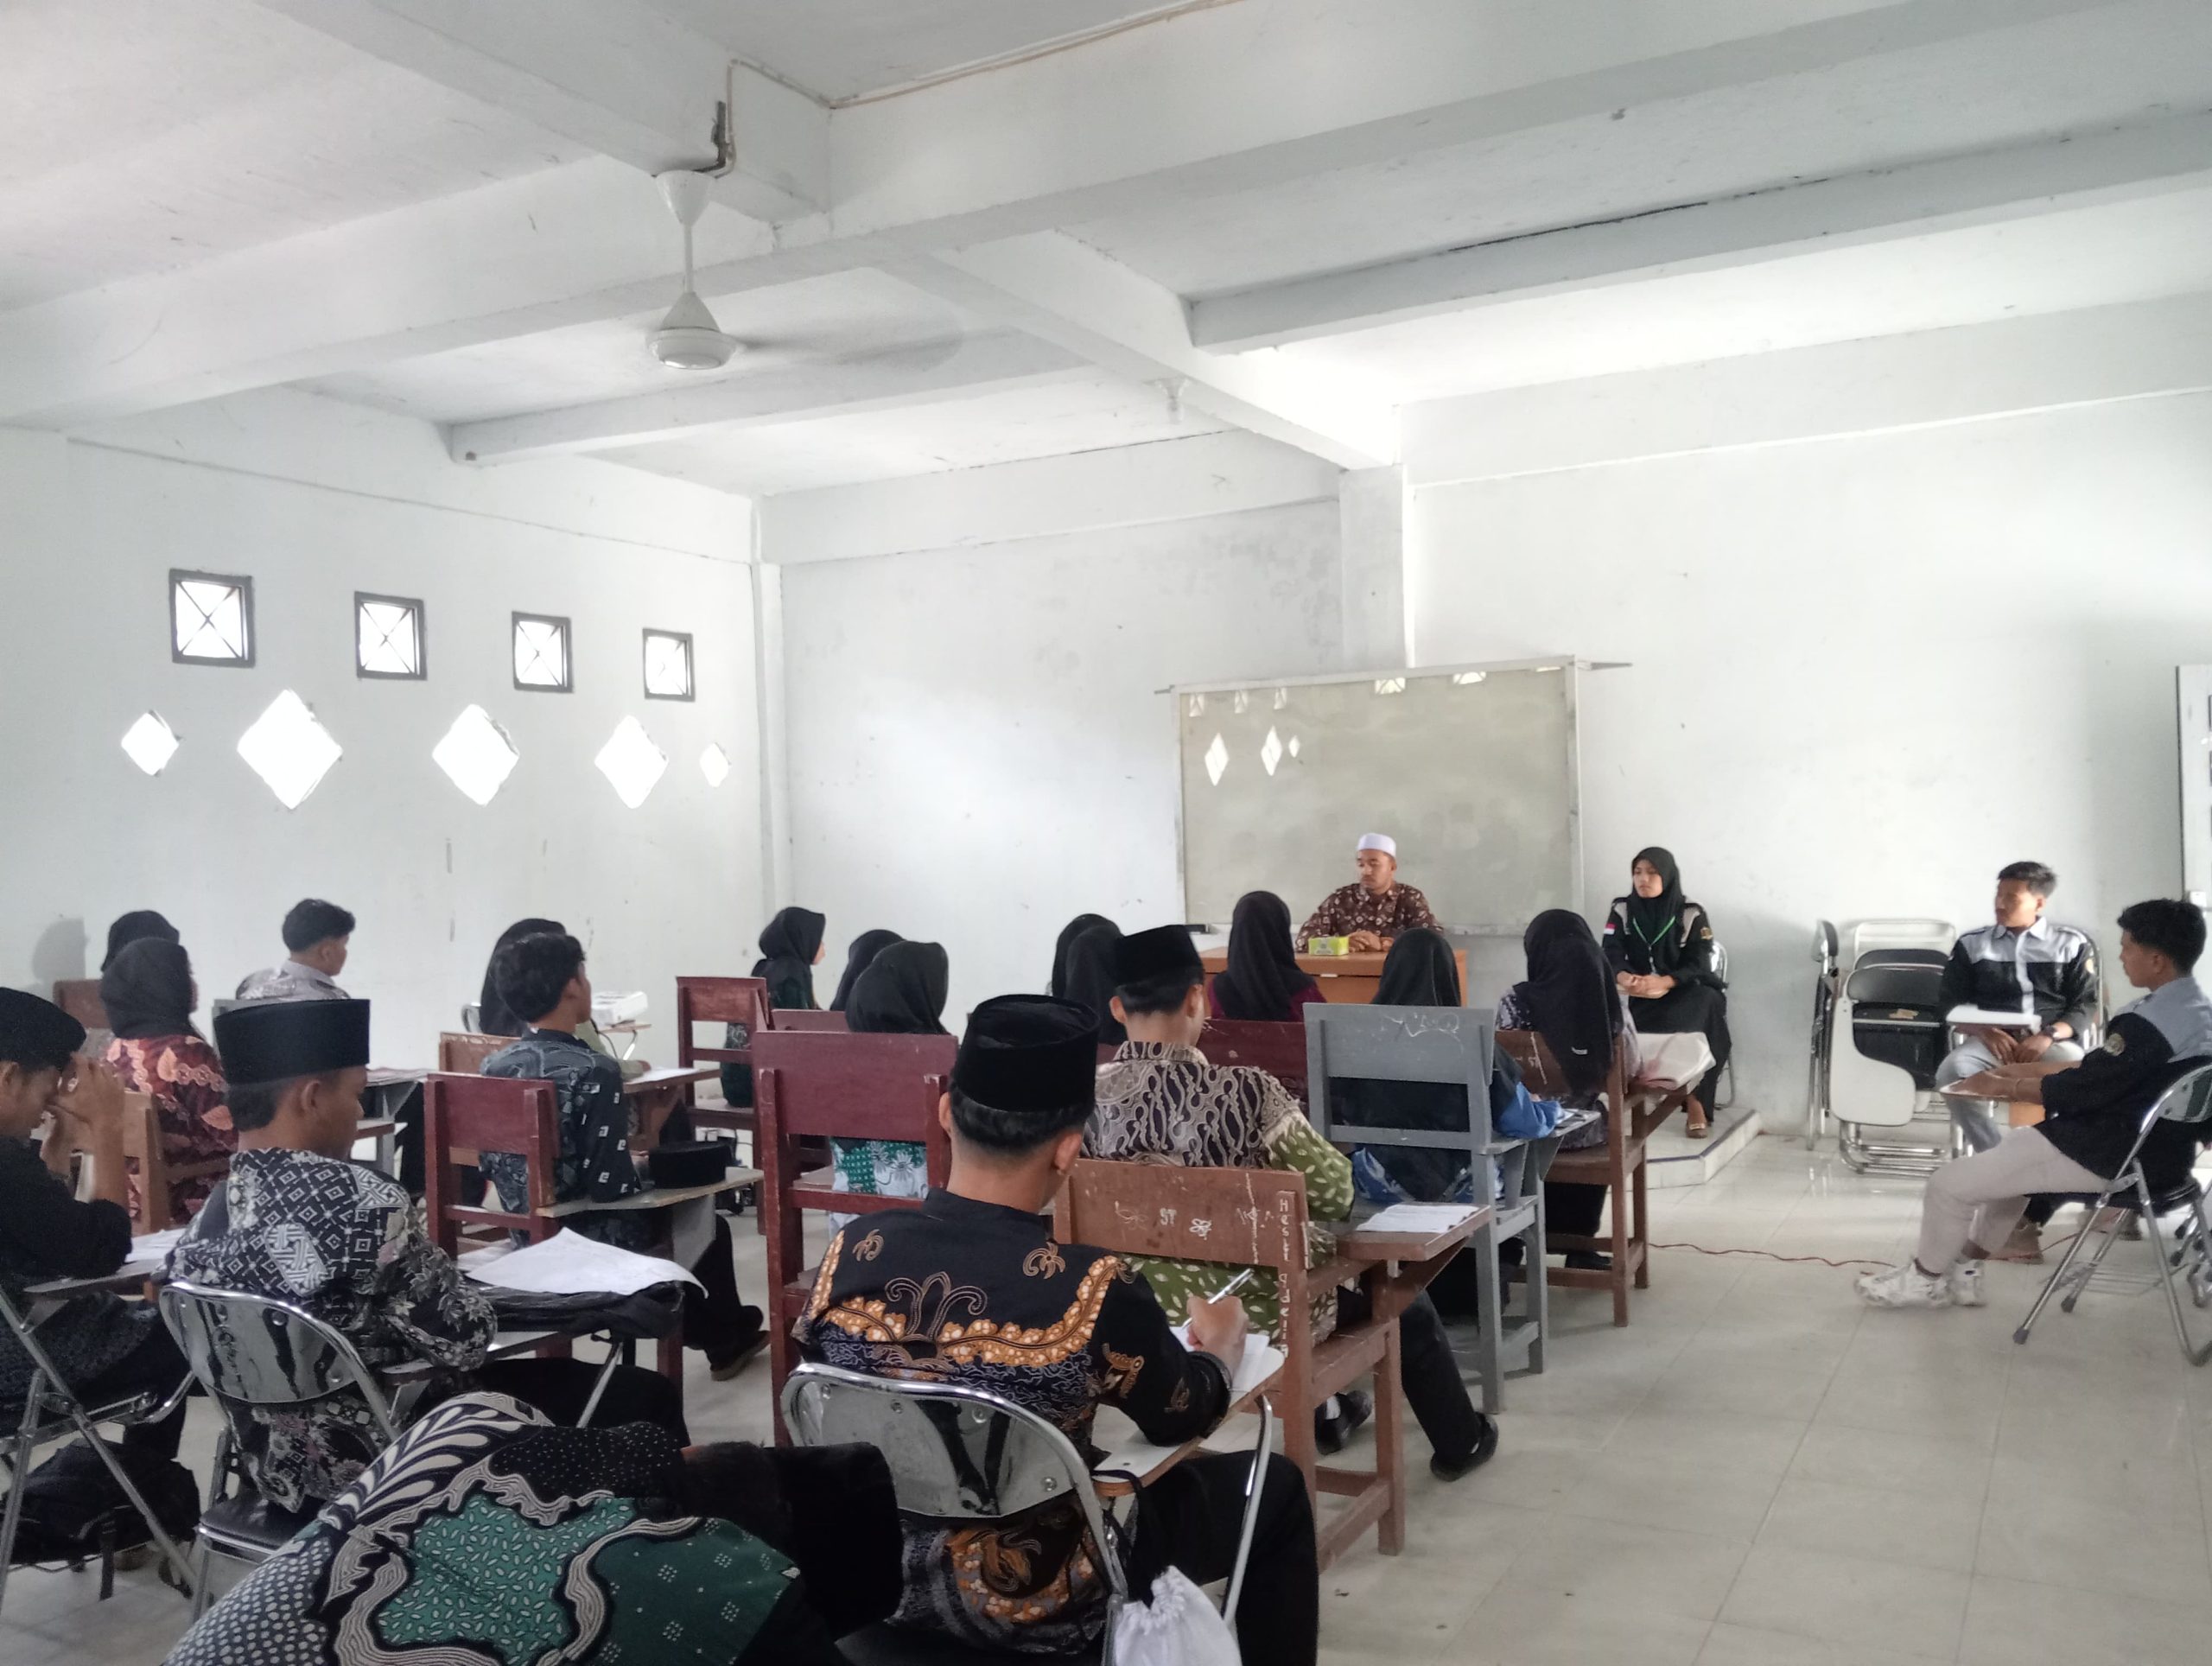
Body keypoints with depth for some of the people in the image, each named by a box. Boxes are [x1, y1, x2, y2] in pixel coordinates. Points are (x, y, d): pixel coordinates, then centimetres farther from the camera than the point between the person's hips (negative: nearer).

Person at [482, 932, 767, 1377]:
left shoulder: (494, 1065, -4)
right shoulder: (593, 1071, -26)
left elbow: (490, 1166, 7)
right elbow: (610, 1186, -27)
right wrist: (642, 1152, -5)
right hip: (590, 1241, -7)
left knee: (668, 1213, 31)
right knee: (706, 1222, 20)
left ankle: (722, 1338, 44)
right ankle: (728, 1336, 42)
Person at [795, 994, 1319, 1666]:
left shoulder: (851, 1251, -16)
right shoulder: (1092, 1292, -29)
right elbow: (1184, 1416, -8)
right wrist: (1223, 1344, 13)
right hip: (1033, 1604, -5)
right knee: (1275, 1488, 14)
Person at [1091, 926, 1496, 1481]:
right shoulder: (1241, 1092, -28)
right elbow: (1336, 1193, -19)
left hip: (1146, 1314, 5)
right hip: (1256, 1314, -5)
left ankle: (1324, 1418, 55)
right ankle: (1459, 1442, 46)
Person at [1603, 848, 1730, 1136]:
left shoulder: (1692, 915, -2)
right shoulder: (1622, 911, 4)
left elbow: (1698, 965, -12)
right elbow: (1610, 955, -8)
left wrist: (1664, 983, -34)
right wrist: (1624, 978, -34)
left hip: (1687, 993, -1)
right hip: (1642, 998, 1)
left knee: (1709, 1002, -35)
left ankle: (1697, 1101, -27)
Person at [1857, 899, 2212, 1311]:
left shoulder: (2150, 1024, -27)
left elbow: (2078, 1091, -20)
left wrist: (2004, 1086, -5)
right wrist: (2028, 1070, 11)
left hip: (2114, 1157, -11)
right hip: (2155, 1147, 11)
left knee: (1948, 1184, -4)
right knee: (2010, 1154, 30)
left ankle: (1926, 1279, 21)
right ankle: (1962, 1272, 30)